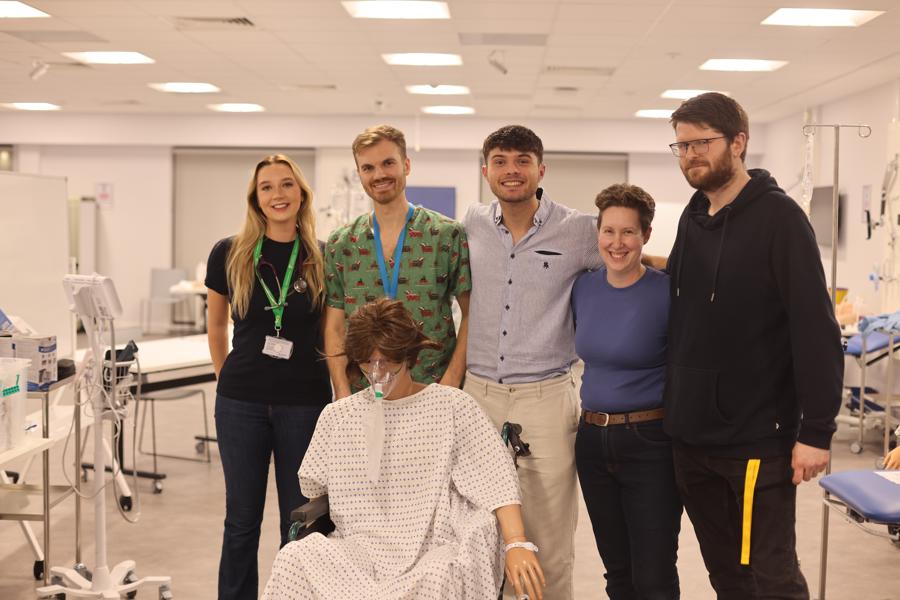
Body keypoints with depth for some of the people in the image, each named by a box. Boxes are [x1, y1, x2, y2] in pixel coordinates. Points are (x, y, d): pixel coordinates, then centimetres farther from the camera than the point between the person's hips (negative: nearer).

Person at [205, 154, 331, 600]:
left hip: (305, 403, 0)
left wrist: (339, 391, 3)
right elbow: (216, 326, 13)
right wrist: (228, 378, 10)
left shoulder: (321, 259, -2)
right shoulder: (229, 254, -1)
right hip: (241, 403, 0)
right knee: (242, 519, 10)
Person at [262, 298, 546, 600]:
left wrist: (516, 544, -17)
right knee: (294, 558, -28)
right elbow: (313, 492, 17)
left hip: (434, 552, -1)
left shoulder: (451, 405, 4)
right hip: (358, 550, 2)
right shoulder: (336, 417, 13)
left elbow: (496, 478, -5)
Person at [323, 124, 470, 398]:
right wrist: (344, 400, -5)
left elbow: (471, 315, -1)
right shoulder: (340, 244, 6)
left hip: (433, 397, -2)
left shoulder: (449, 235, -2)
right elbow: (335, 327, 5)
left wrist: (449, 386, -11)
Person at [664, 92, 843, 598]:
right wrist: (676, 408, 10)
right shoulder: (693, 218, 10)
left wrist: (816, 430, -18)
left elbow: (816, 330, -15)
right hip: (692, 436, 6)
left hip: (757, 440, -6)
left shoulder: (778, 217, -10)